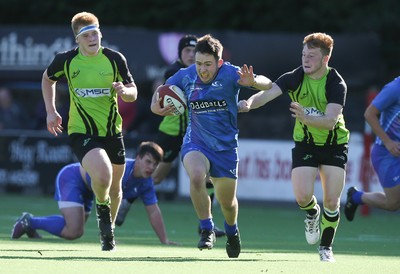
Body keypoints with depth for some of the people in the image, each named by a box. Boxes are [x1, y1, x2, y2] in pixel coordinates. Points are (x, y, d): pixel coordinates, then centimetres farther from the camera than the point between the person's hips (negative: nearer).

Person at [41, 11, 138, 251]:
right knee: (102, 175, -28)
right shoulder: (66, 61, -6)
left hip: (112, 131, 3)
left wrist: (125, 91, -21)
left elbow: (133, 93, 2)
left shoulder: (115, 59, -5)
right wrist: (51, 111, 9)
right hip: (81, 131, -3)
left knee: (115, 187, 14)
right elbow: (48, 79, 16)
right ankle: (102, 207, 5)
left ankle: (108, 230, 41)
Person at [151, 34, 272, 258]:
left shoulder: (229, 74, -16)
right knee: (196, 176, -32)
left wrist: (253, 81, -47)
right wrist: (156, 106, -11)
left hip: (225, 145, 0)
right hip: (195, 142, 1)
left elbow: (267, 84, -24)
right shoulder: (186, 76, -7)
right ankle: (207, 230, -16)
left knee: (227, 201, 12)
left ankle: (232, 231, 47)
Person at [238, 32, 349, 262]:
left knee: (332, 201, -7)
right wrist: (249, 103, -46)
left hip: (334, 145, -2)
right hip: (305, 143, 2)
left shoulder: (336, 84, -19)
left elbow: (330, 121, -31)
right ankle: (312, 215, 22)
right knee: (303, 196, -16)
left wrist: (306, 118, -49)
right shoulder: (295, 77, -11)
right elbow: (269, 93, -25)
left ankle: (326, 247, 16)